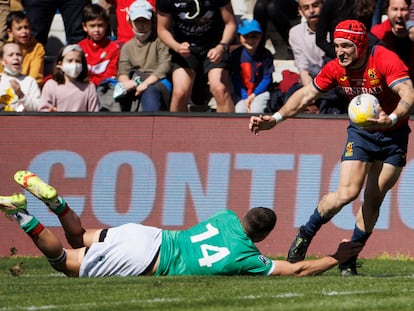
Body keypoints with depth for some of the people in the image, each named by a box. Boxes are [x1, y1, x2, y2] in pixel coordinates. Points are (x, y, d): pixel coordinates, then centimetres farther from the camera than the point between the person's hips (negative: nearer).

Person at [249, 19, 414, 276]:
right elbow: (307, 95, 2)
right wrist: (275, 119, -7)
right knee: (348, 192, -16)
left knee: (374, 199, -1)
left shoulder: (386, 60, -23)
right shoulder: (336, 68, -10)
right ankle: (306, 235, 5)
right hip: (361, 132, 2)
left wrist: (391, 119, -54)